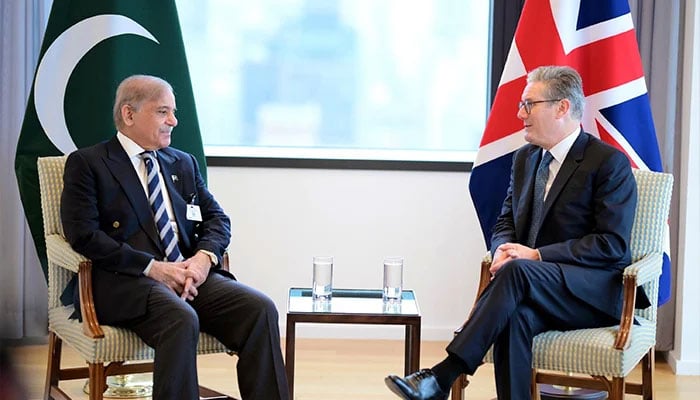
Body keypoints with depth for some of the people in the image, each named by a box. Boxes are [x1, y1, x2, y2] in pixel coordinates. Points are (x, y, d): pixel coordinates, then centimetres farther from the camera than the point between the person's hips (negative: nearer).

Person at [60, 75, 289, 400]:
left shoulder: (183, 163, 23)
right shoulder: (86, 164, 4)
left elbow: (217, 219, 19)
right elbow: (84, 235, -7)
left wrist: (204, 257, -5)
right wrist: (152, 267, -15)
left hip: (190, 274, 6)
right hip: (124, 281, -5)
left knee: (260, 308, -21)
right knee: (182, 319, -36)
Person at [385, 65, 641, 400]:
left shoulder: (610, 162, -7)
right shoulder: (524, 159, 15)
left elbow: (612, 244, -14)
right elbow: (505, 223, 20)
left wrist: (537, 255, -19)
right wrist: (504, 250, -6)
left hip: (596, 293, -5)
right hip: (534, 291, 5)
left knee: (517, 271, -34)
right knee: (516, 314, -34)